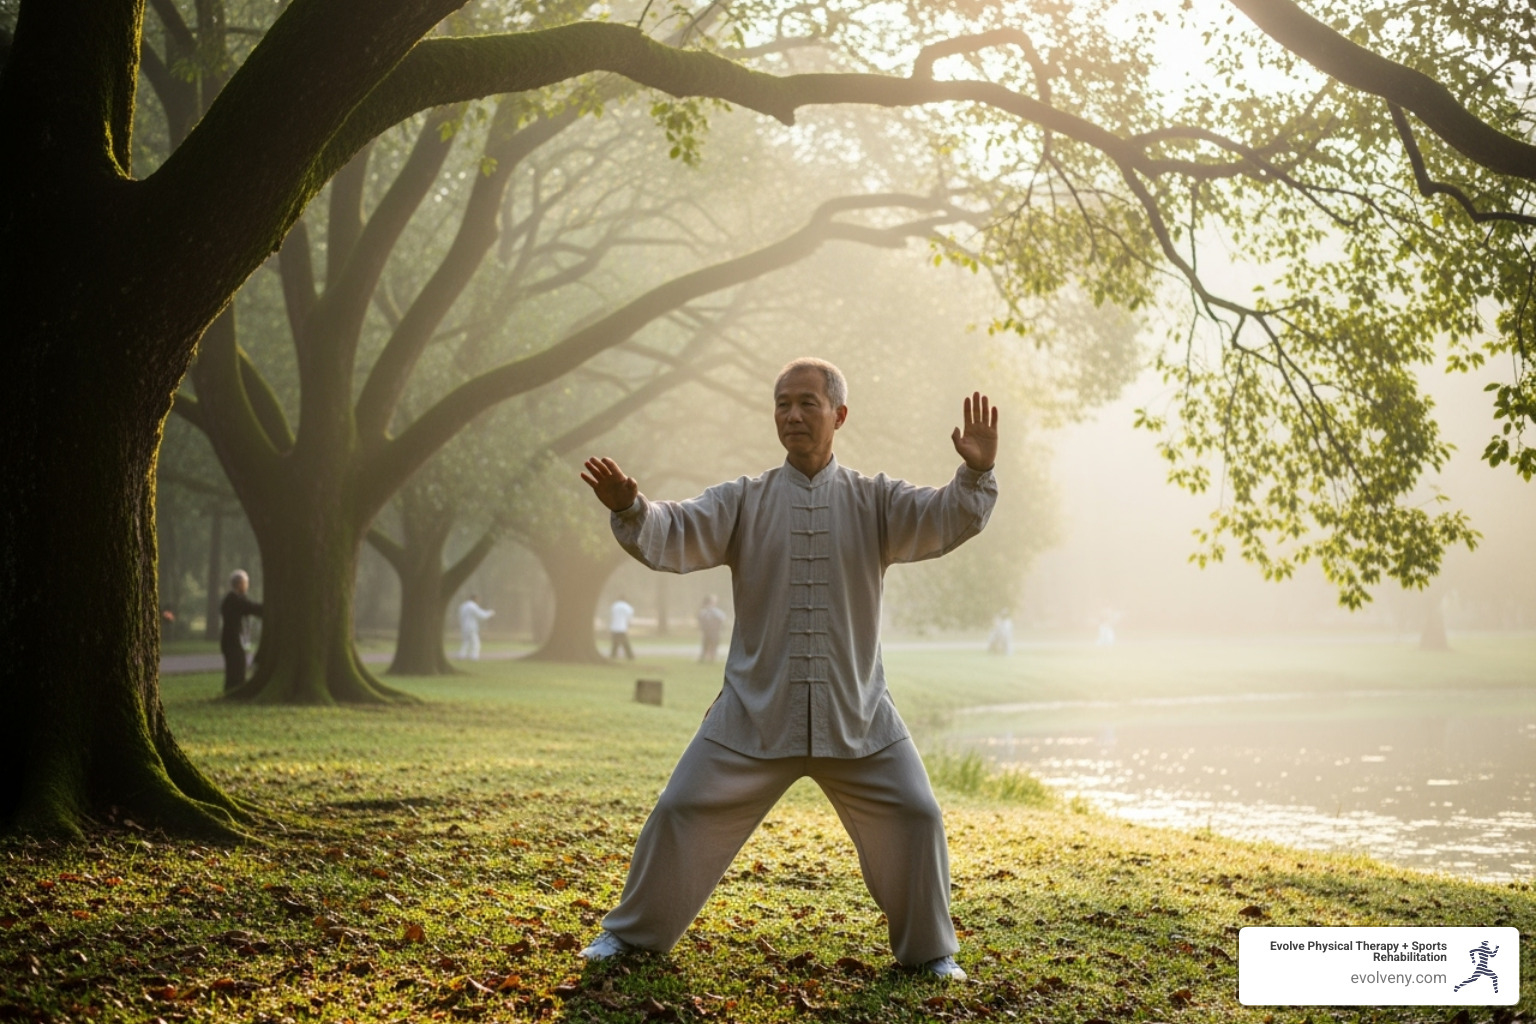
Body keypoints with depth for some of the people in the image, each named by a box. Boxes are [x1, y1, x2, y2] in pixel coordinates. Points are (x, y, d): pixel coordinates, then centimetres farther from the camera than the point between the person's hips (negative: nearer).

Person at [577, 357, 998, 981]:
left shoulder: (875, 502, 2)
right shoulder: (743, 502, 1)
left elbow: (943, 521, -13)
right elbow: (675, 538, -11)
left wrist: (976, 474, -33)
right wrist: (631, 510, -32)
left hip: (856, 715, 0)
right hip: (756, 712, 0)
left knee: (914, 818, -2)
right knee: (684, 812, 1)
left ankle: (930, 951, 20)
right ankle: (632, 933, 22)